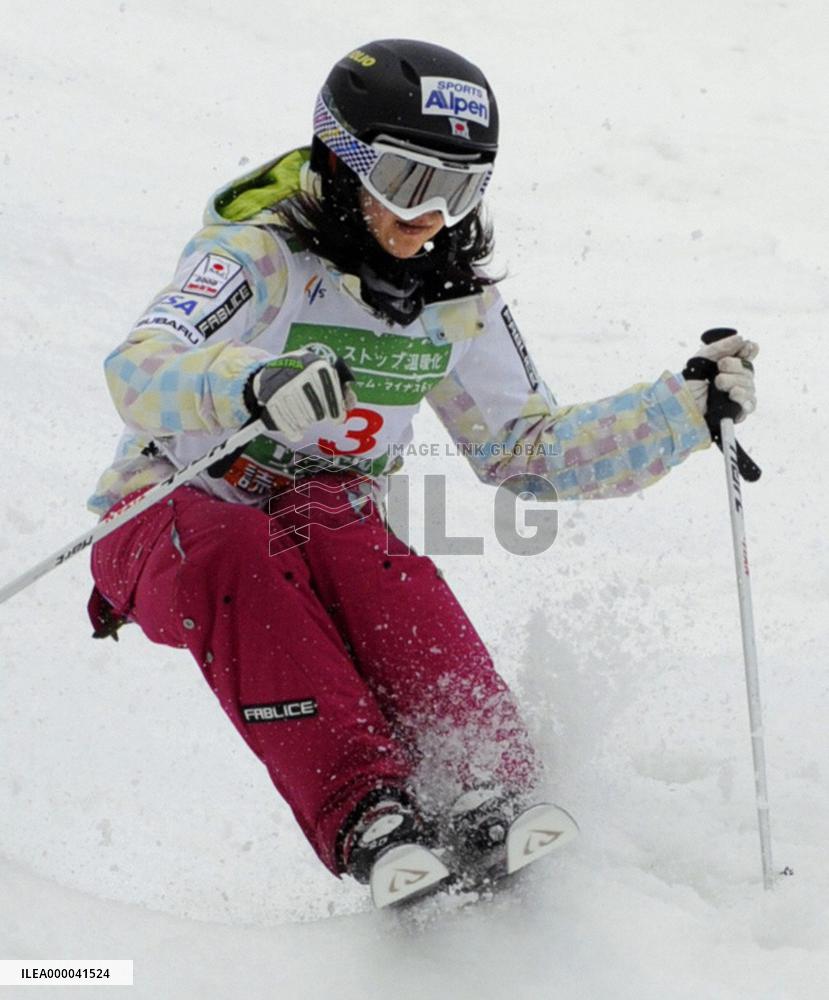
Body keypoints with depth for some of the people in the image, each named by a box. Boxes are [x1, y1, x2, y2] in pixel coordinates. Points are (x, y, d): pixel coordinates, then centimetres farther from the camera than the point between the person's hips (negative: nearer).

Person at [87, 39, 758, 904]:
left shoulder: (458, 303, 4)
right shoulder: (260, 255, -16)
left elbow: (528, 452, 14)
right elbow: (137, 375, -34)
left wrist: (686, 408, 1)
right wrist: (253, 383, -56)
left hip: (323, 538, 4)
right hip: (165, 531, -3)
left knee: (342, 538, -32)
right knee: (241, 555, -38)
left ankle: (487, 799, -41)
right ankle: (364, 817, -46)